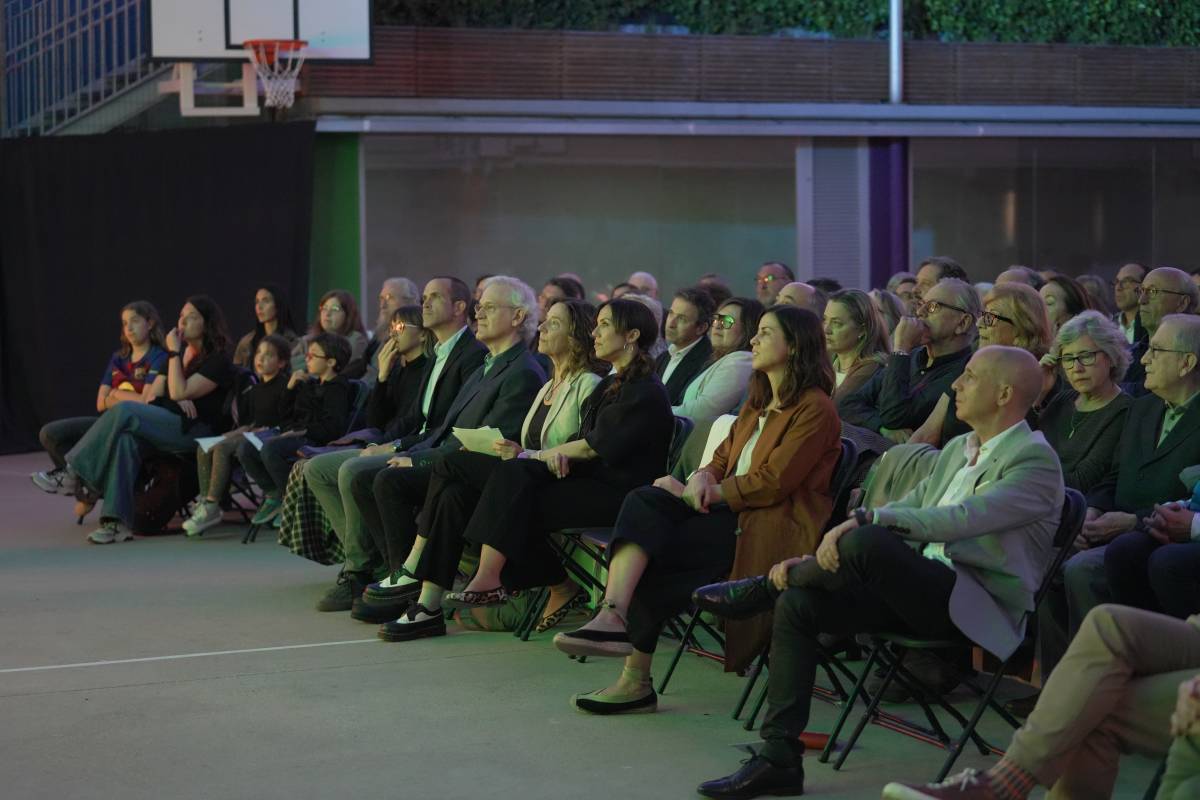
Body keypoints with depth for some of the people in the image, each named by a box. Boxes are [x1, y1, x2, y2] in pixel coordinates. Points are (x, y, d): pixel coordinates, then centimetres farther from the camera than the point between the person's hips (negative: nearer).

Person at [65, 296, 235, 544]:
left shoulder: (217, 360, -6)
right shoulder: (182, 350, 20)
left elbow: (178, 392, -16)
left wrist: (174, 353, -10)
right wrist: (180, 400, 4)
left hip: (194, 430, -7)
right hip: (169, 423, 7)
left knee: (125, 412, -28)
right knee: (127, 439, -28)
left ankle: (81, 474, -18)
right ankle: (117, 521, -35)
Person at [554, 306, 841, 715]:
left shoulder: (814, 409, -6)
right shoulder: (759, 402, 23)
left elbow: (773, 484, -14)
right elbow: (723, 457, 20)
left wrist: (707, 491, -12)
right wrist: (703, 479, -4)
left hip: (774, 528, -8)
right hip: (734, 514, 8)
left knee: (656, 552, -23)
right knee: (644, 501, -20)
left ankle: (635, 679, -19)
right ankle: (612, 615, -37)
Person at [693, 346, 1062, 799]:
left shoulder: (1036, 461, -9)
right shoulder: (957, 448, 19)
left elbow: (961, 518, -23)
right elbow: (906, 512, 21)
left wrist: (866, 518, -29)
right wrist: (818, 558, 9)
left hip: (977, 605, -9)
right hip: (919, 591, 9)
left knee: (865, 542, -33)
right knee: (798, 604, -10)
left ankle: (766, 588, -4)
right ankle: (778, 759, -9)